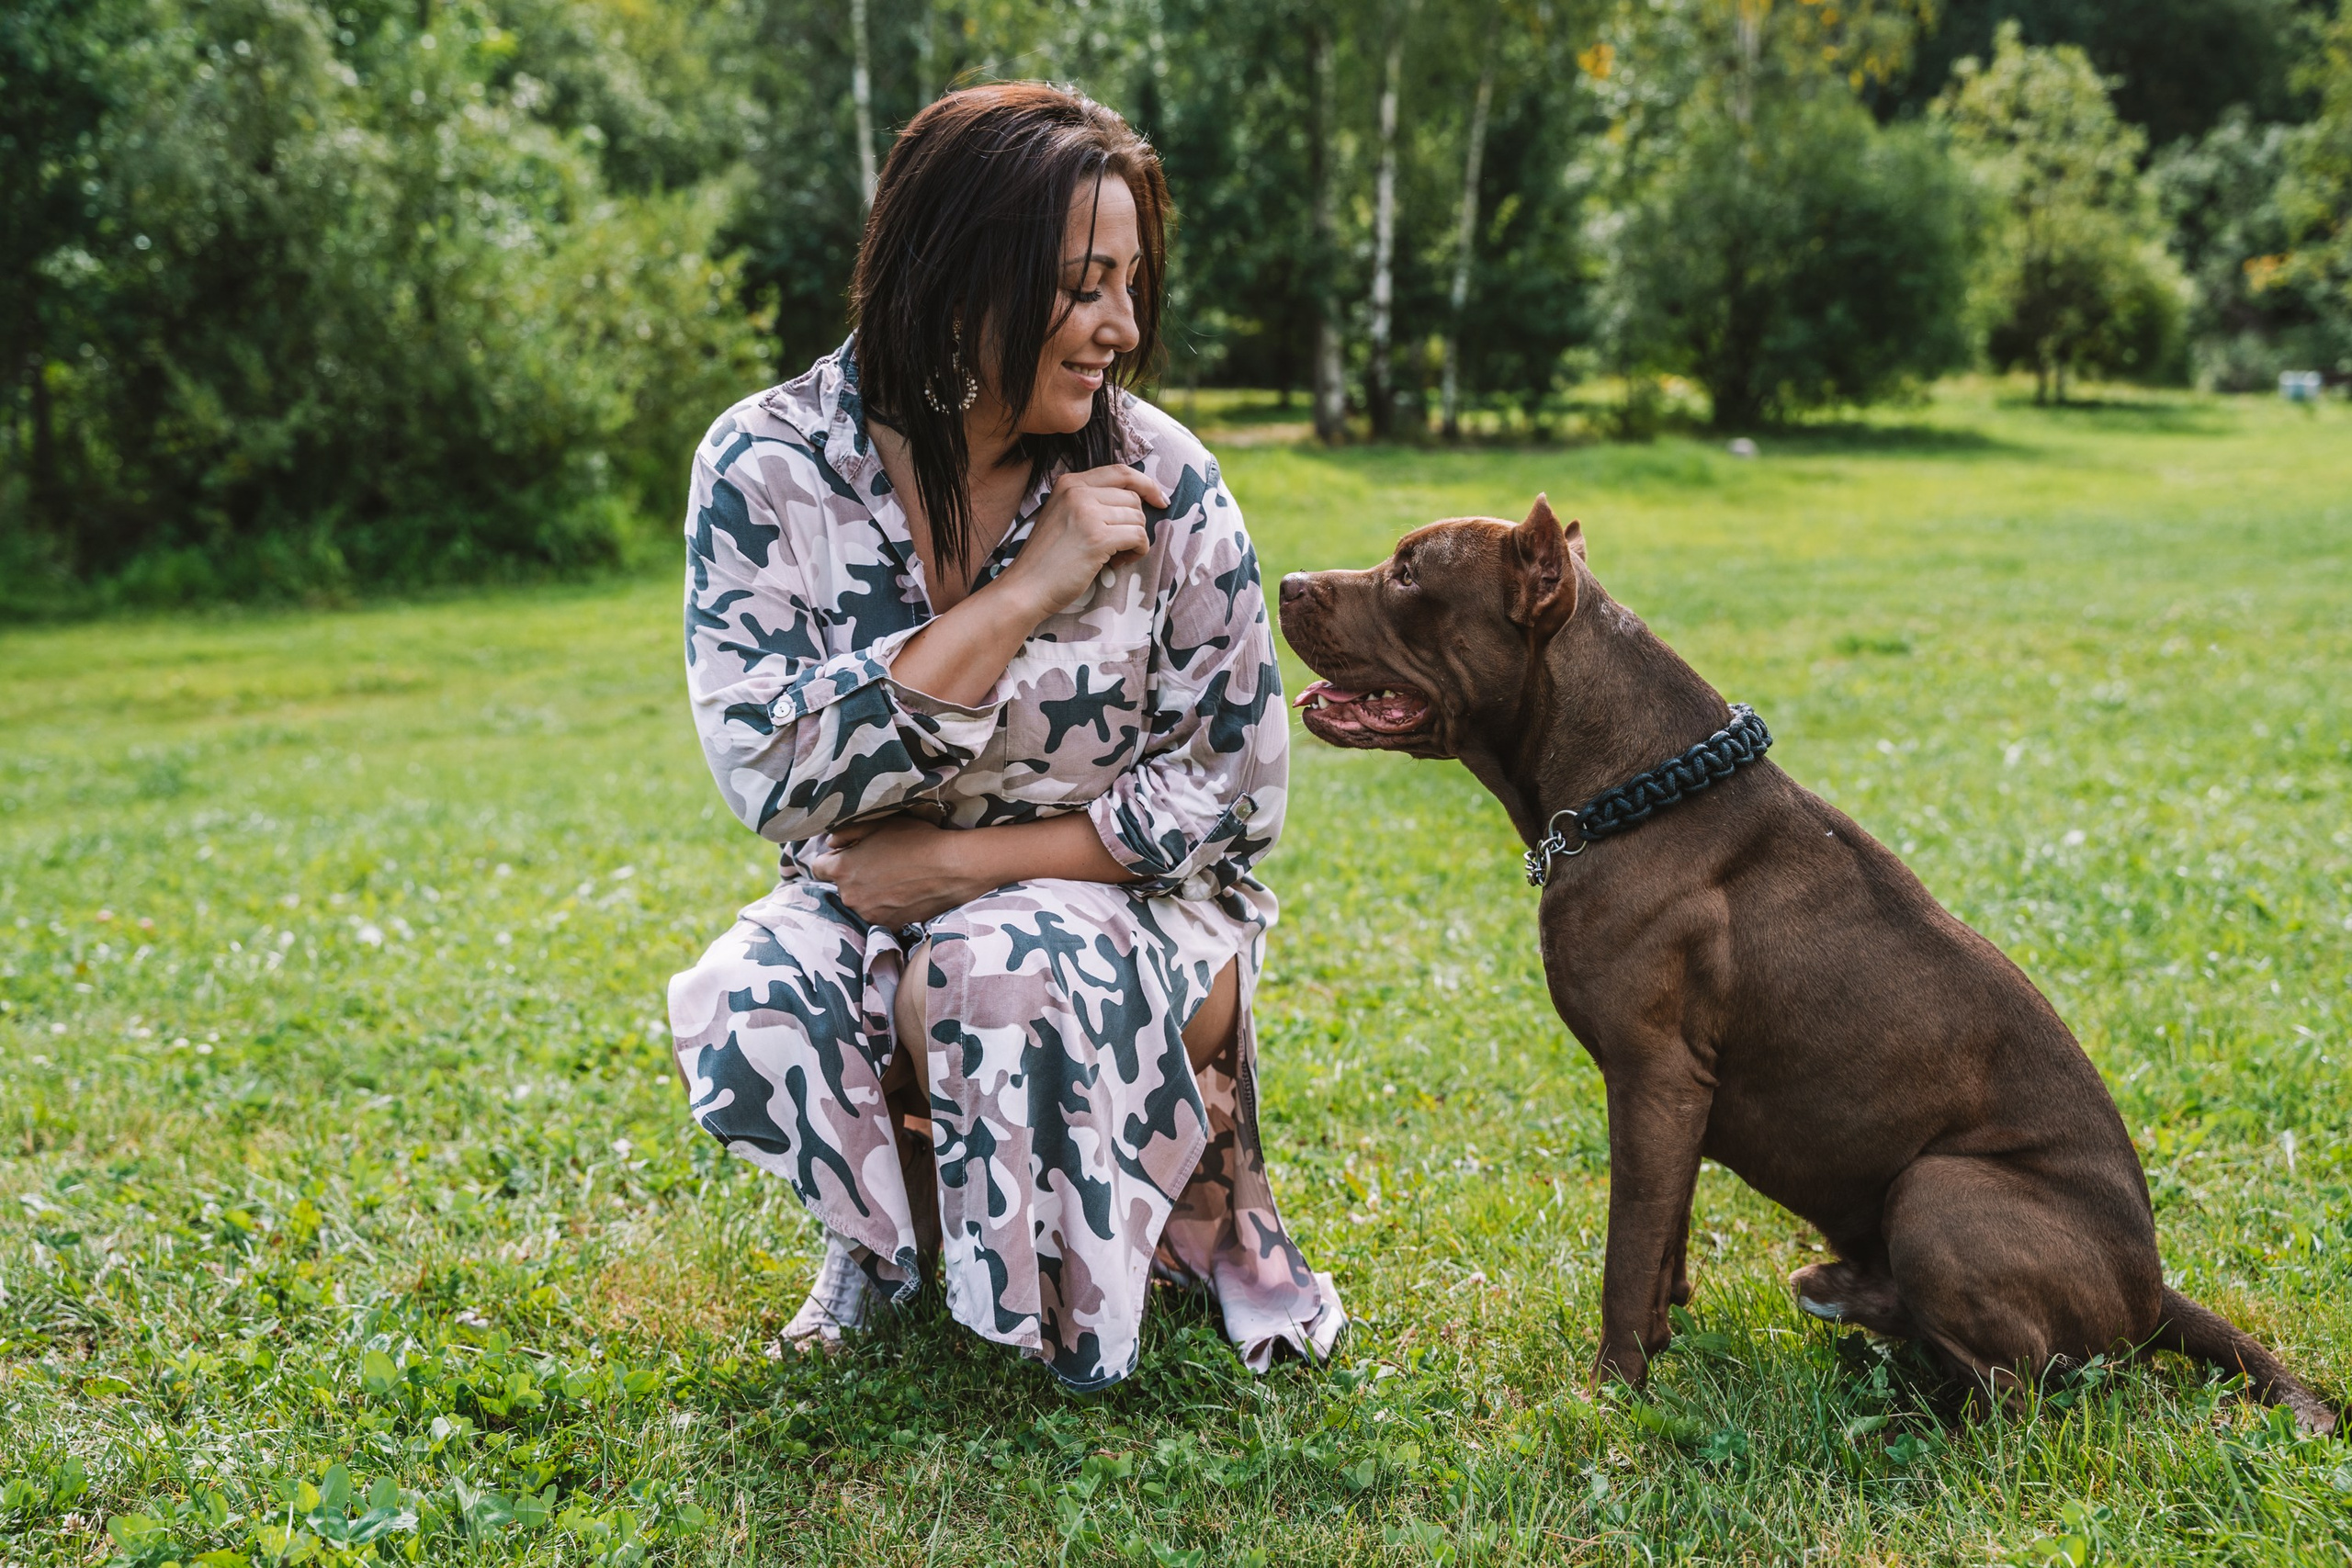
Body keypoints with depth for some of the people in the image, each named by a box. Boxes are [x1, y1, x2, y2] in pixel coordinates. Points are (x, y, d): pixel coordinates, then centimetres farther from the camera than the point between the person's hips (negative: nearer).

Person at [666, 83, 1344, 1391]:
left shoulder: (1158, 479, -12)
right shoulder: (768, 467, -12)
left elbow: (1240, 789, -8)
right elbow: (770, 776, -22)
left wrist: (963, 861, -16)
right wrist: (1024, 592, -27)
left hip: (1123, 903, -1)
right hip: (875, 901, 2)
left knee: (1005, 972, -34)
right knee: (755, 1011, -29)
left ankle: (1195, 1207, -2)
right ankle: (890, 1228, 6)